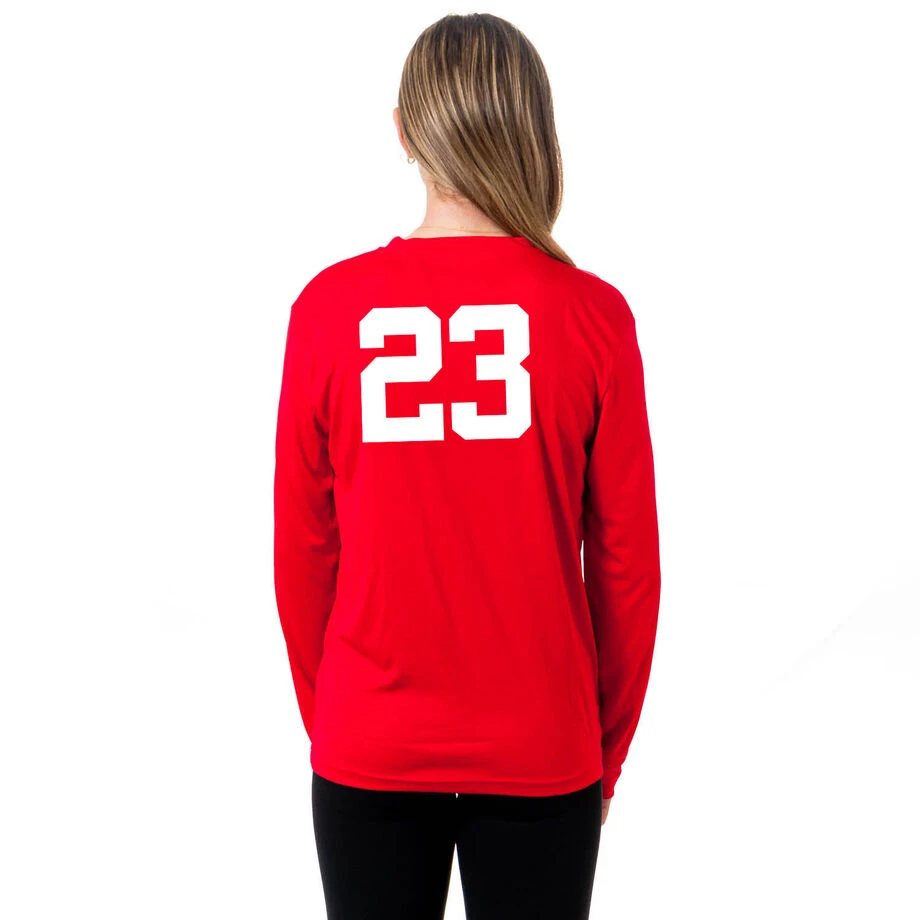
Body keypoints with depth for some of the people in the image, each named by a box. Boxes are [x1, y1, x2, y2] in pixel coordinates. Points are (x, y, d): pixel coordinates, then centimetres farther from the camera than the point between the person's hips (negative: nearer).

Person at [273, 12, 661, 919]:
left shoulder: (329, 307, -9)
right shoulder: (593, 315, -11)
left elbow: (301, 553, -2)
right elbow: (626, 564, -5)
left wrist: (327, 723, 13)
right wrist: (607, 752, 10)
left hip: (368, 752, 1)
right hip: (542, 753, 0)